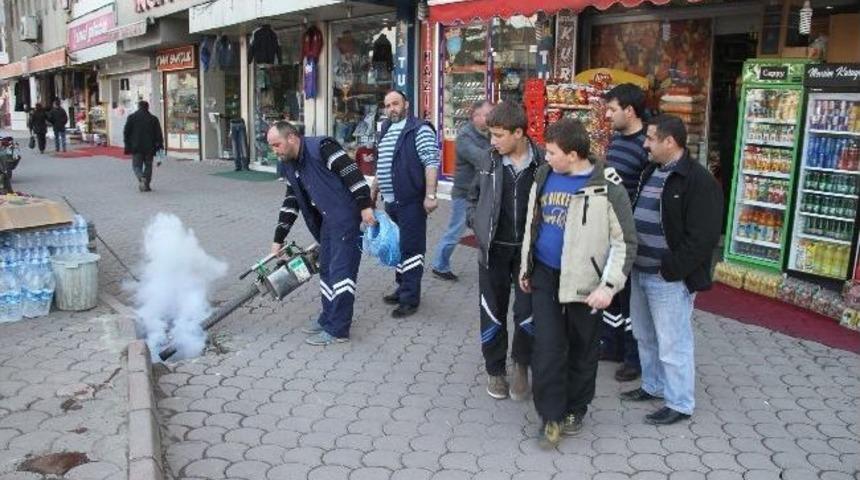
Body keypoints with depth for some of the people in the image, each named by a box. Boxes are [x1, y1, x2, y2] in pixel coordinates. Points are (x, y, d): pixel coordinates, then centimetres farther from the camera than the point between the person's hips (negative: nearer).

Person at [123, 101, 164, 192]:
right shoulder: (153, 118, 2)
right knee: (148, 166, 10)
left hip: (136, 147, 0)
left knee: (136, 165, 6)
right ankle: (147, 185, 7)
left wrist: (127, 144, 9)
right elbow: (158, 134, 1)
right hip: (149, 147, 1)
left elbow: (126, 132, 1)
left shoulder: (132, 117, 2)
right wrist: (160, 145, 6)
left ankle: (141, 178, -23)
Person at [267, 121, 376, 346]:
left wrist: (365, 206, -24)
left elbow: (351, 172, -20)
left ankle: (338, 330, -1)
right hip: (328, 221, 9)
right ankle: (328, 318, 28)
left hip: (347, 217, -9)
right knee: (326, 269, 15)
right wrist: (278, 239, 17)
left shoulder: (321, 147, -15)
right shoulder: (291, 165, 14)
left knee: (341, 272, -6)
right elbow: (290, 203, 18)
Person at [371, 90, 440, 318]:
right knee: (398, 246, 16)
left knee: (411, 249, -3)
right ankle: (403, 288, 29)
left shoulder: (420, 130, -10)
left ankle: (410, 299, 4)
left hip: (411, 201, -8)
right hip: (391, 201, 8)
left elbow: (431, 162, -17)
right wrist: (374, 191, 24)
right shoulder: (386, 130, 16)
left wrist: (430, 195, -25)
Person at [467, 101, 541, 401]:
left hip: (528, 250, -2)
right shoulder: (490, 162, -2)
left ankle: (521, 365, 28)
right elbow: (474, 197, 13)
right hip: (494, 250, 2)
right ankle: (495, 370, 29)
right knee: (493, 313, 11)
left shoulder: (542, 163, -11)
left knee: (527, 314, 2)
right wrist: (478, 226, 2)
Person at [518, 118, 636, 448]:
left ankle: (575, 410, 31)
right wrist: (526, 267, 17)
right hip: (545, 275, 4)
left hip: (585, 280, -3)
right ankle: (552, 415, 14)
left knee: (583, 350, 12)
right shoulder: (544, 176, 2)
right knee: (547, 349, 1)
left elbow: (625, 241, -11)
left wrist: (609, 285, -18)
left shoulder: (607, 188, -15)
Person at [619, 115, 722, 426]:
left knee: (673, 344, 2)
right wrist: (632, 261, 11)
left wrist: (670, 270, -19)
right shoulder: (650, 172, 11)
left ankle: (680, 404, 17)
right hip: (640, 272, 9)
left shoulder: (698, 181, -17)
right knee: (645, 337, 21)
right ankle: (653, 386, 40)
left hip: (670, 280, -9)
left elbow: (702, 237, -22)